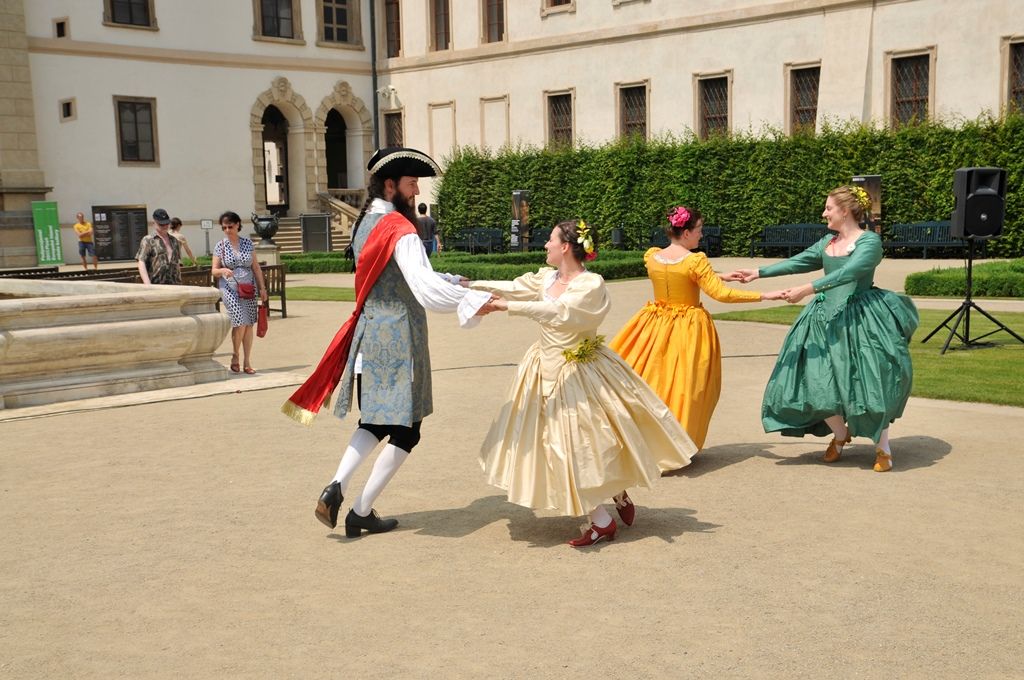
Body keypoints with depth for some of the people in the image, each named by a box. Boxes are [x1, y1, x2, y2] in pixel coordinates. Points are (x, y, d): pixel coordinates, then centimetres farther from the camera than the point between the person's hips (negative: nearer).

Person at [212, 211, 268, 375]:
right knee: (240, 323, -15)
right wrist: (223, 270, -21)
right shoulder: (220, 246, 1)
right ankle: (235, 355, 8)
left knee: (248, 325, 1)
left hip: (248, 289, 3)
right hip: (230, 289, -3)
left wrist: (262, 287, 8)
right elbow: (214, 270, 1)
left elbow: (256, 267, 11)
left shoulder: (247, 243, 6)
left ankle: (247, 362, 9)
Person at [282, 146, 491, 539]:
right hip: (399, 336, -8)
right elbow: (426, 289, -28)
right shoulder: (400, 230, -16)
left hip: (369, 335, 8)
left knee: (374, 422, 20)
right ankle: (362, 513, 9)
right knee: (405, 431, 5)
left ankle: (336, 488, 2)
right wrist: (473, 300, -28)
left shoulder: (365, 224, 11)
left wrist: (451, 281, 17)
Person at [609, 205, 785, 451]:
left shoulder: (651, 256, 1)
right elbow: (719, 293, -20)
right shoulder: (695, 260, -16)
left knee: (651, 380, 12)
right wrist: (764, 296, -15)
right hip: (689, 329, -5)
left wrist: (723, 276, 21)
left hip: (655, 327, 5)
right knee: (684, 384, 6)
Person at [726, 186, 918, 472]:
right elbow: (799, 262, 17)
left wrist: (808, 289, -32)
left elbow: (847, 273, -24)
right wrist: (759, 273, 14)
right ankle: (840, 435, 27)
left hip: (859, 318, -7)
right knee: (817, 382, 2)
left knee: (867, 382, -8)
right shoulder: (828, 241, 13)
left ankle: (883, 449, 9)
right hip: (825, 319, 7)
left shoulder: (870, 241, -10)